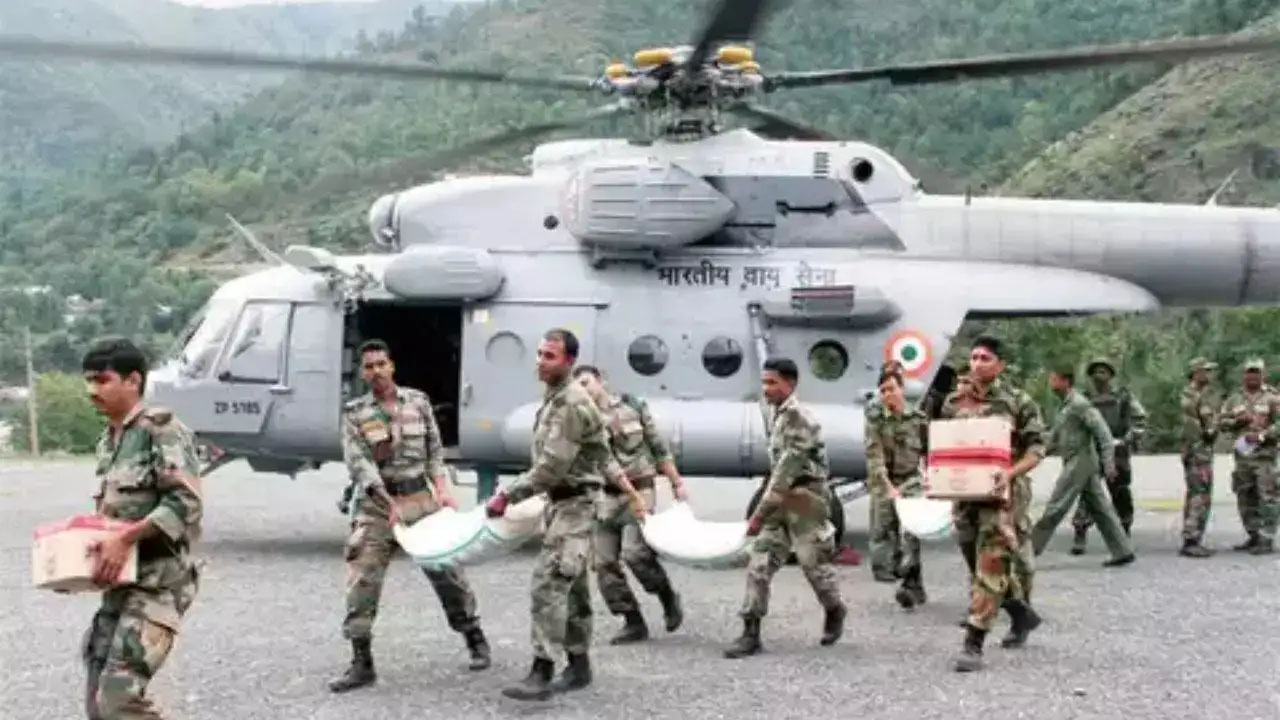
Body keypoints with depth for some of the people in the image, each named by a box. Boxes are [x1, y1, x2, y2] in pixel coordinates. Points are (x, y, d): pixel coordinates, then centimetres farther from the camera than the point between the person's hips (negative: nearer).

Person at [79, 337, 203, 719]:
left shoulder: (160, 427, -10)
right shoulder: (108, 441, 16)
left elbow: (186, 503, -19)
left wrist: (125, 539, -25)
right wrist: (86, 545, 7)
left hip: (159, 579, -9)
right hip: (122, 580, 9)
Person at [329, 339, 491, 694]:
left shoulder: (418, 400, 4)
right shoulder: (354, 413, -2)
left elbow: (435, 450, 9)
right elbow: (358, 463, -12)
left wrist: (442, 489, -4)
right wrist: (389, 503, -22)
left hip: (419, 495, 1)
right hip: (376, 502, -1)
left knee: (446, 568, 7)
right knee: (362, 580, -6)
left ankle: (475, 639, 25)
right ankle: (362, 663, 2)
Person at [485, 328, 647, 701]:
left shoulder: (572, 404, -20)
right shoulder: (554, 399, 13)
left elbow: (551, 467, -25)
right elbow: (602, 454, 18)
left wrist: (506, 496, -18)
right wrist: (628, 489, 21)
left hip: (575, 504, -10)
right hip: (560, 503, 10)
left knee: (548, 584, -16)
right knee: (572, 587, 14)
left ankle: (541, 673, -17)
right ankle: (579, 665, 21)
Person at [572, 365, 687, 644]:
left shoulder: (633, 406, 3)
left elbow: (659, 447, 7)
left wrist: (677, 483, 7)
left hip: (639, 491, -3)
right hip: (605, 496, 4)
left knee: (635, 552, -19)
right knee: (604, 562, -1)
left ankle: (669, 599, 7)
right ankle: (634, 623, 11)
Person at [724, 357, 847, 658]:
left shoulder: (798, 417, -19)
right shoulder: (780, 416, 11)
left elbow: (787, 469, -23)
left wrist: (759, 513, -23)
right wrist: (765, 509, 18)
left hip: (805, 500, -8)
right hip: (782, 501, 8)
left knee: (813, 562, 5)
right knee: (760, 562, -2)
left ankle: (835, 612, 33)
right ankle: (751, 633, -2)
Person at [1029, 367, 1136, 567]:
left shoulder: (1079, 404, -13)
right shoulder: (1066, 406, 17)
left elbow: (1103, 432, -17)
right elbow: (1054, 439, 24)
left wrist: (1108, 462, -22)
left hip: (1079, 462, -10)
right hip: (1074, 462, 10)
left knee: (1055, 508, -6)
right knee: (1099, 509, 9)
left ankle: (1031, 548, -3)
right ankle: (1123, 551, 12)